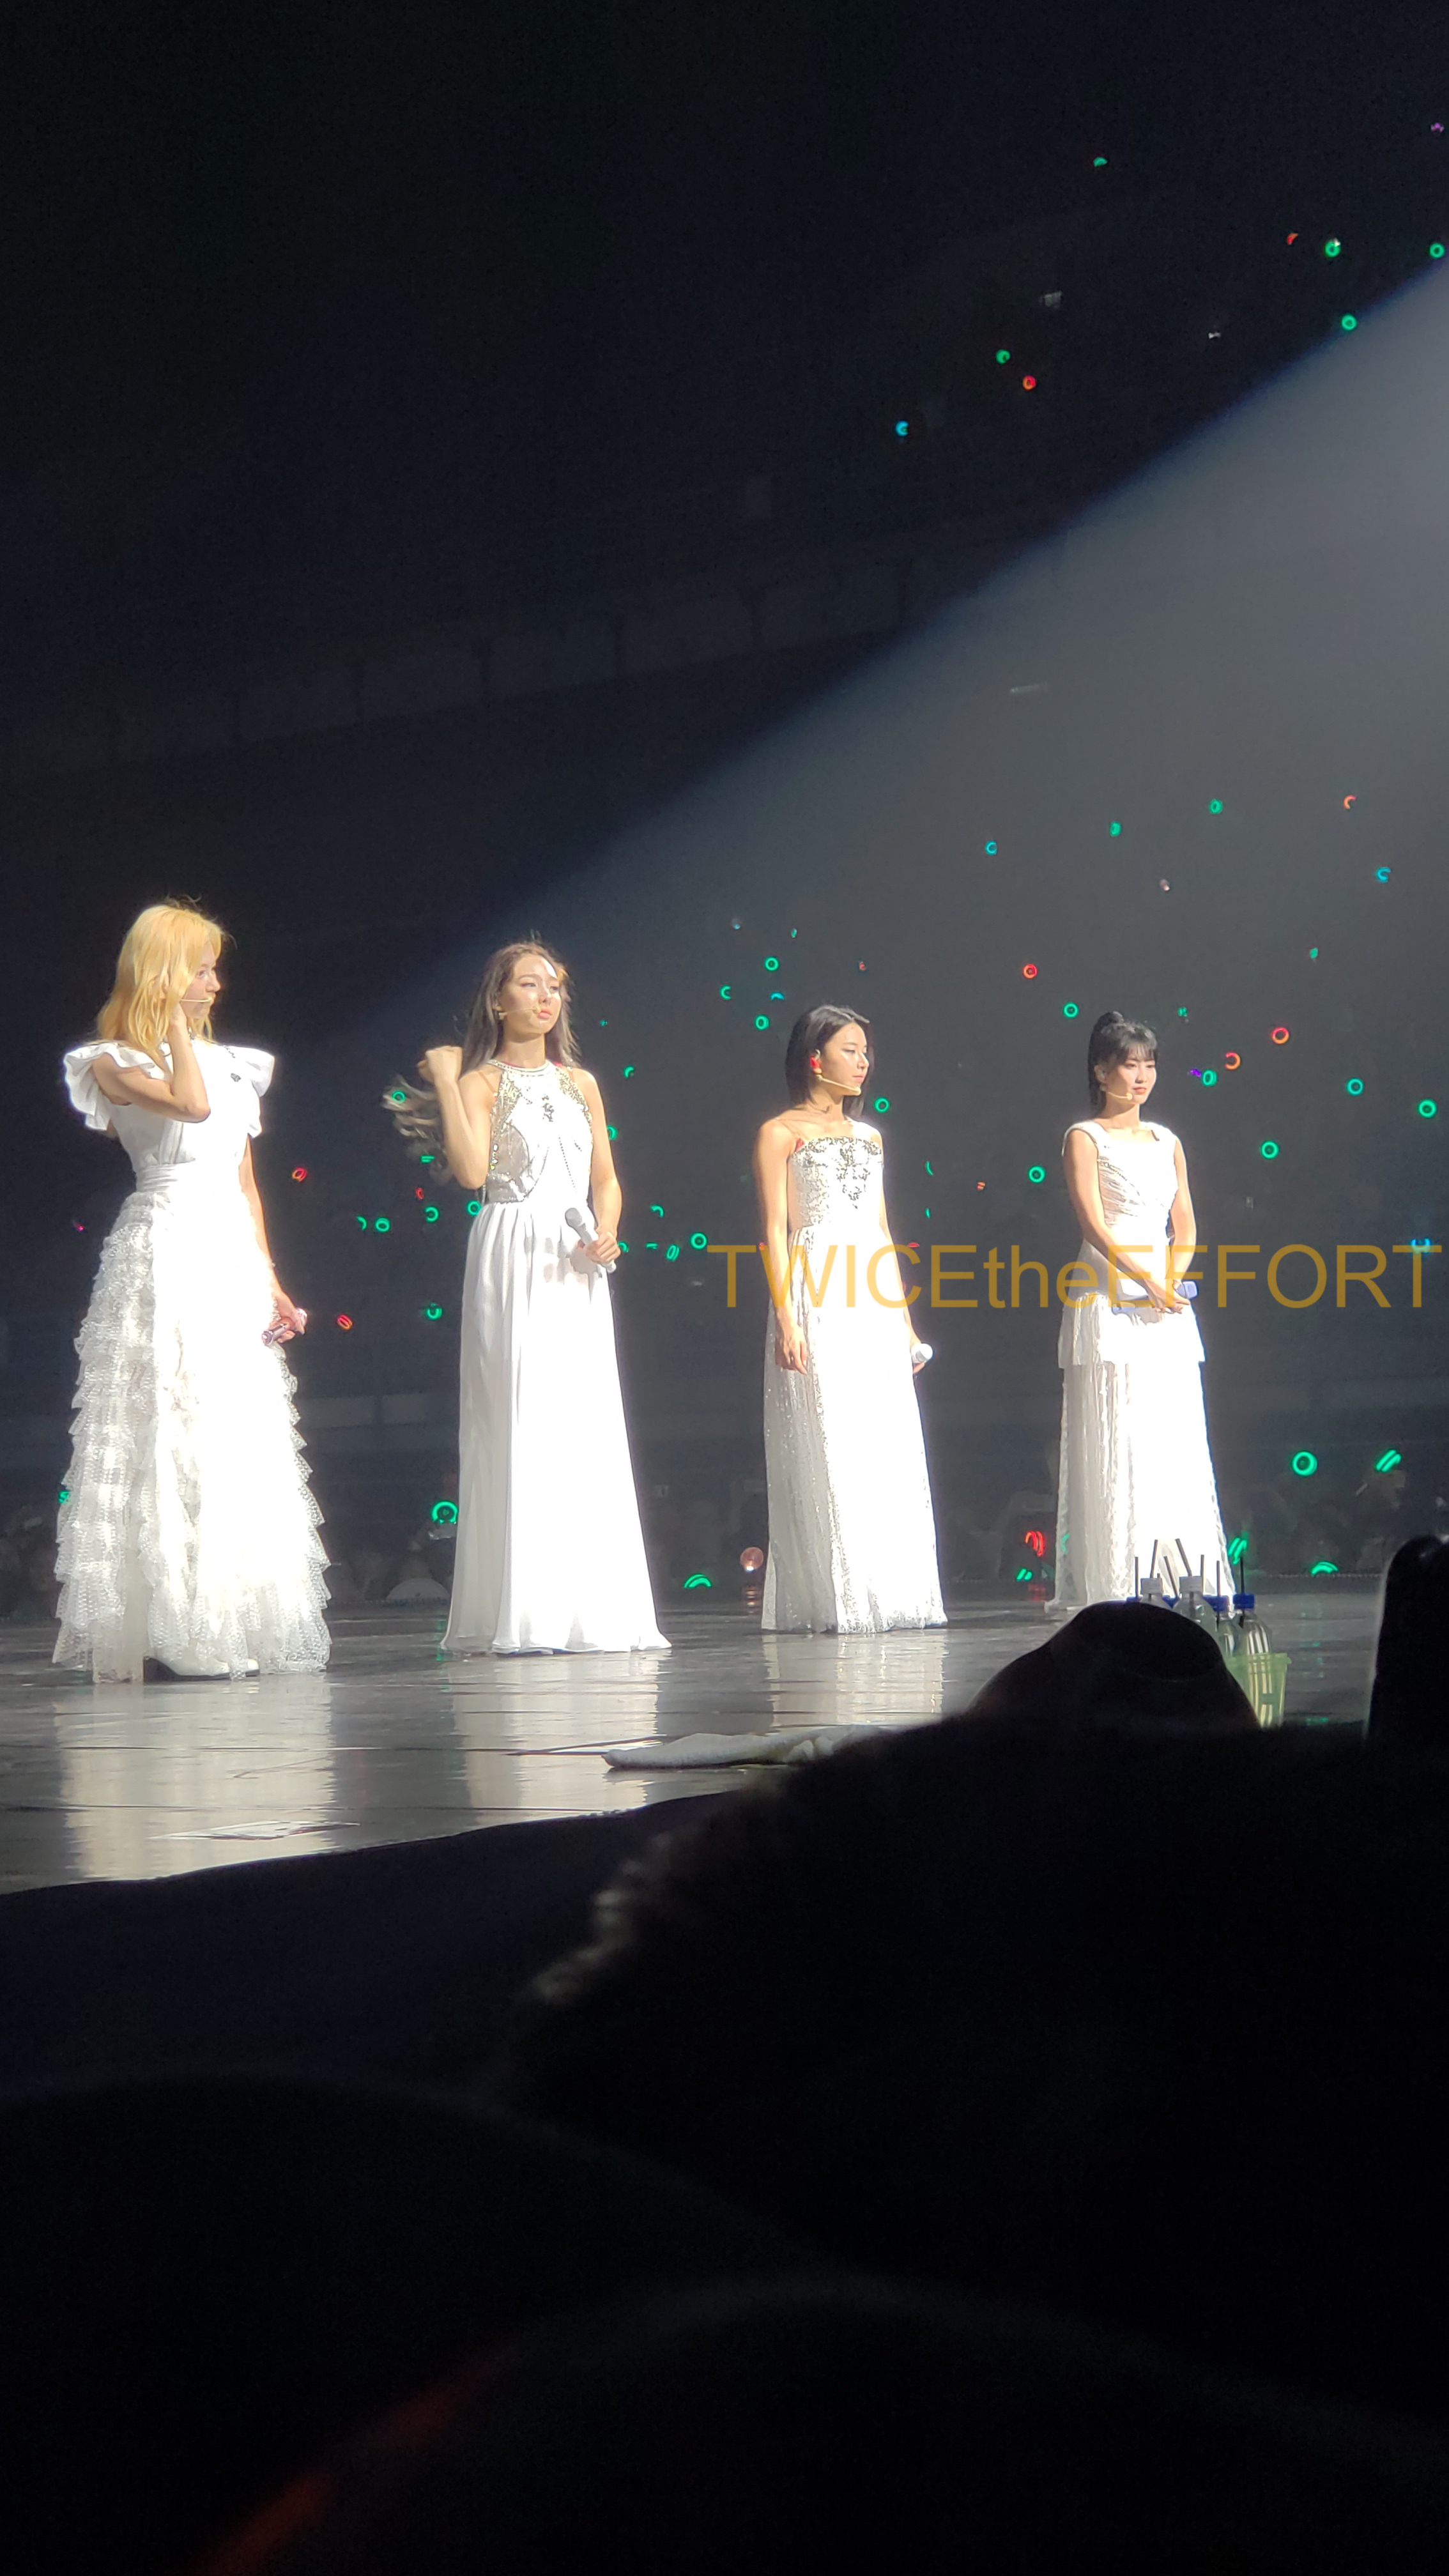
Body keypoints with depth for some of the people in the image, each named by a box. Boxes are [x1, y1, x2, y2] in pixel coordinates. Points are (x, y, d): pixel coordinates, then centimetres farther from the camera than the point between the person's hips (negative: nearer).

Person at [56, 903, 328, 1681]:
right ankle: (168, 1632, -7)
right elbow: (190, 1103, -20)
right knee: (169, 1435, -9)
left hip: (232, 1259, 7)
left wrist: (269, 1281, 12)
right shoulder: (115, 1063, -1)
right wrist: (174, 1017, -8)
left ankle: (240, 1628, 7)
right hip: (165, 1256, -6)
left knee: (244, 1442, 3)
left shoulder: (229, 1062, 18)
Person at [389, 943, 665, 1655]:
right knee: (518, 1426, -9)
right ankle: (519, 1615, -9)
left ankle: (589, 1608, 5)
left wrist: (606, 1235, 0)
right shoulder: (481, 1082, 2)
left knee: (587, 1429, 1)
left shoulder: (581, 1082, 18)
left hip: (576, 1270, 5)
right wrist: (444, 1082, -10)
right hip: (512, 1259, -5)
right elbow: (470, 1170, -14)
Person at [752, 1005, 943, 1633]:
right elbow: (775, 1231, -5)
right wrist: (786, 1320, -15)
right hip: (816, 1301, -6)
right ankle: (833, 1600, -6)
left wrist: (905, 1320, 16)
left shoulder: (868, 1137, 19)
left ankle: (893, 1593, 5)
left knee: (890, 1453, 2)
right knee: (827, 1451, -8)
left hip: (874, 1308, 6)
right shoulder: (781, 1133, 1)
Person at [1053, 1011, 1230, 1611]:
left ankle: (1180, 1578, 6)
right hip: (1108, 1299, -5)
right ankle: (1114, 1583, -6)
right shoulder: (1084, 1138, 0)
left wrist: (1174, 1278, -5)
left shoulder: (1166, 1141, 16)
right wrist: (1146, 1282, -17)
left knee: (1177, 1442, 2)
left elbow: (1186, 1225, 14)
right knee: (1115, 1442, -7)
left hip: (1166, 1300, 5)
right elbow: (1094, 1224, -9)